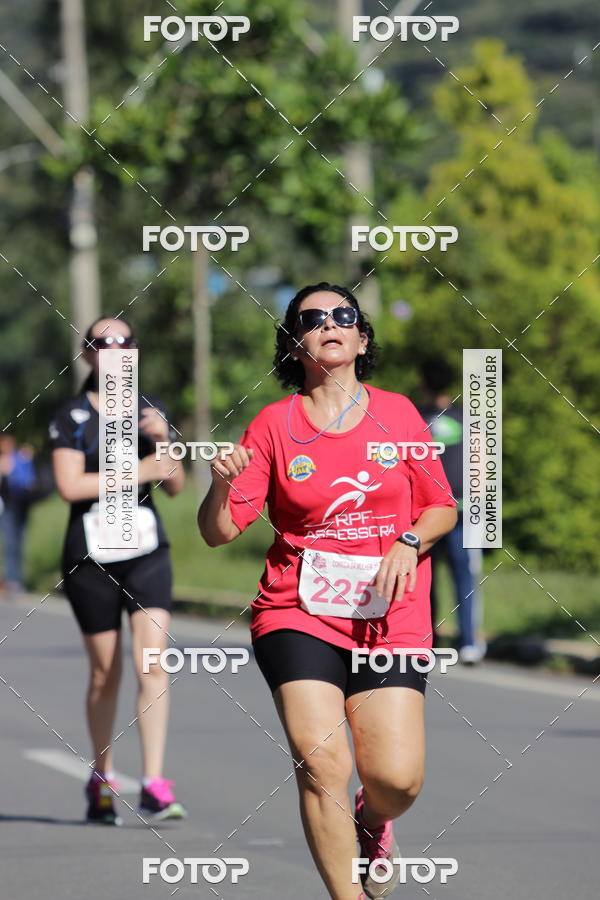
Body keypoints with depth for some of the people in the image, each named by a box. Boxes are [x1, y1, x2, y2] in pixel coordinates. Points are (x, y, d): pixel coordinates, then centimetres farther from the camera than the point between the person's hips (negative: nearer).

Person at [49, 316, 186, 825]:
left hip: (147, 553, 2)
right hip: (91, 556, -2)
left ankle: (155, 787, -17)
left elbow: (176, 487, 7)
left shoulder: (150, 411, 10)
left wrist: (163, 440, -10)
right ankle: (101, 779, 25)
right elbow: (70, 485, -12)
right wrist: (135, 473, -14)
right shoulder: (72, 417, 0)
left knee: (153, 660, -13)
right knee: (105, 672, 6)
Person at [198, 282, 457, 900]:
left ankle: (371, 825, 27)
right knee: (322, 764, -20)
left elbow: (442, 507, 14)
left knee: (397, 779, -10)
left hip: (390, 616, 1)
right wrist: (221, 486, -20)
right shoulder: (274, 424, 3)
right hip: (298, 615, -1)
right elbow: (217, 533, 1)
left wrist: (409, 542, -6)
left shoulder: (397, 412, 8)